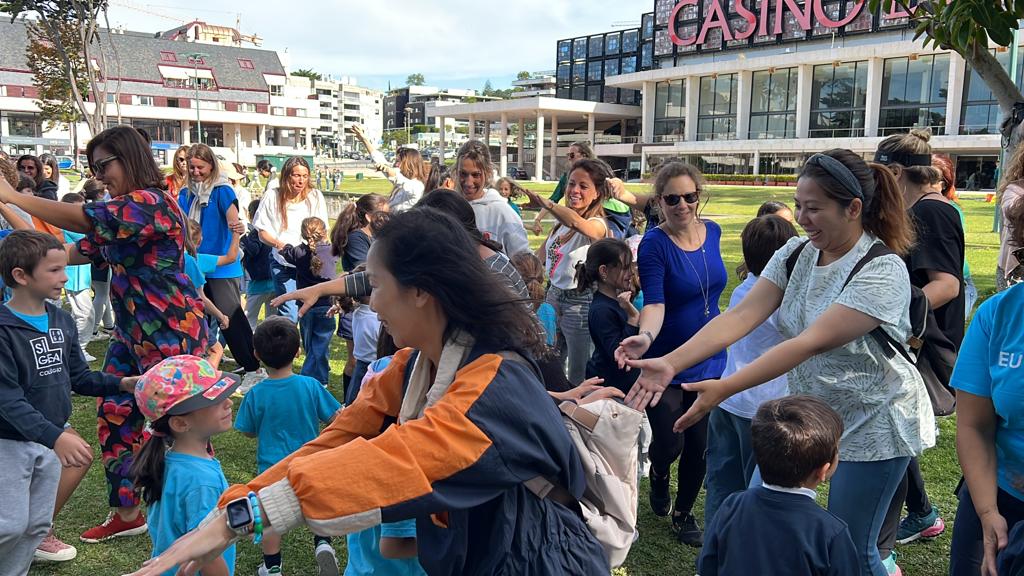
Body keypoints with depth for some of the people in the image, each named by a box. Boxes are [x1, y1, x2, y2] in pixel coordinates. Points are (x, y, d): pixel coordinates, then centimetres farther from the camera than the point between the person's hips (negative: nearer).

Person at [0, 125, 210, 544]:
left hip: (171, 333, -10)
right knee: (114, 414, 12)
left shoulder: (150, 203, -19)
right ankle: (126, 514, 26)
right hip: (133, 333, 10)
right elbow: (83, 251, 16)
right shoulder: (122, 212, 13)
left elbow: (81, 219, -21)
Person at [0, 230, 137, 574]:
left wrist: (122, 384, -7)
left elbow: (79, 378, 8)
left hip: (50, 441, 6)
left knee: (38, 525, 14)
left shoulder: (63, 322, 0)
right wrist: (56, 436, -35)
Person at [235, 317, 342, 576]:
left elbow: (249, 432, -1)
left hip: (272, 466, -1)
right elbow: (335, 418, -6)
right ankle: (323, 544, 3)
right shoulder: (310, 385, -15)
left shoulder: (256, 395, -15)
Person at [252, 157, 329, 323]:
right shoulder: (273, 196, 0)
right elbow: (263, 233, 3)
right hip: (283, 266, -1)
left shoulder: (315, 196, 2)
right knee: (290, 314, -11)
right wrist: (279, 244, -18)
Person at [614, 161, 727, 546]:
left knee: (699, 446, 11)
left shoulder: (712, 232, -1)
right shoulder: (654, 244, -18)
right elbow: (654, 301, -29)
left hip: (710, 359, 5)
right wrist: (646, 335, -47)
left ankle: (684, 512, 35)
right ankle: (659, 475, 38)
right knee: (669, 444, 0)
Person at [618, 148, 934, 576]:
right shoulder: (796, 254, -4)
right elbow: (741, 316, -15)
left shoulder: (883, 271, -23)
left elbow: (810, 343, -32)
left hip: (873, 424, -6)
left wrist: (724, 389, -38)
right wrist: (670, 363, -28)